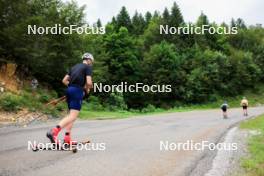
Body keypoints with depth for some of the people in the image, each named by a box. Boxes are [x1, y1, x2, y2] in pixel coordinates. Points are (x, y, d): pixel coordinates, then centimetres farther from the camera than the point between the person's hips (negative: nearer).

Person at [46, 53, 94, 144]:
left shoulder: (74, 67, 23)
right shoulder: (88, 67, 2)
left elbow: (64, 80, 18)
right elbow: (89, 82, -11)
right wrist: (87, 89, 8)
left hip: (69, 89, 8)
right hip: (78, 91, -8)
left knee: (71, 115, 14)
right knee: (73, 116, -13)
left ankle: (67, 138, 10)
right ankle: (54, 131, -30)